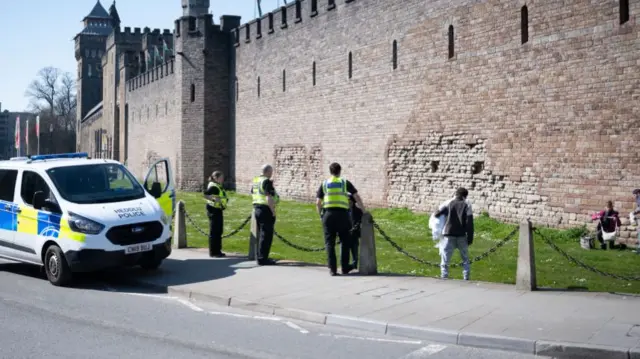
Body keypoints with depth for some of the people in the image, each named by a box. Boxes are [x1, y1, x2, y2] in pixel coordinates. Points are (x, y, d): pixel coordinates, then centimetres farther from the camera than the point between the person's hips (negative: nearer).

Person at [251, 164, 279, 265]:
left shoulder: (256, 180, 12)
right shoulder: (267, 182, -16)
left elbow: (252, 194, 23)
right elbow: (269, 198, -22)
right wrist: (273, 211, -17)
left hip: (257, 209, 9)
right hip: (266, 210, -9)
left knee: (261, 234, 17)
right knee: (266, 235, -5)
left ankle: (261, 257, 22)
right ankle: (262, 259, -4)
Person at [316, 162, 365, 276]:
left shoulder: (324, 184, 11)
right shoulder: (345, 182, 9)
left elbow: (318, 202, 4)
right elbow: (357, 197, 3)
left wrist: (321, 214, 18)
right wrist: (363, 210, 12)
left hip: (328, 214, 1)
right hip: (342, 214, 0)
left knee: (329, 242, 4)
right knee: (345, 241, 15)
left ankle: (332, 269, -2)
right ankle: (345, 267, 18)